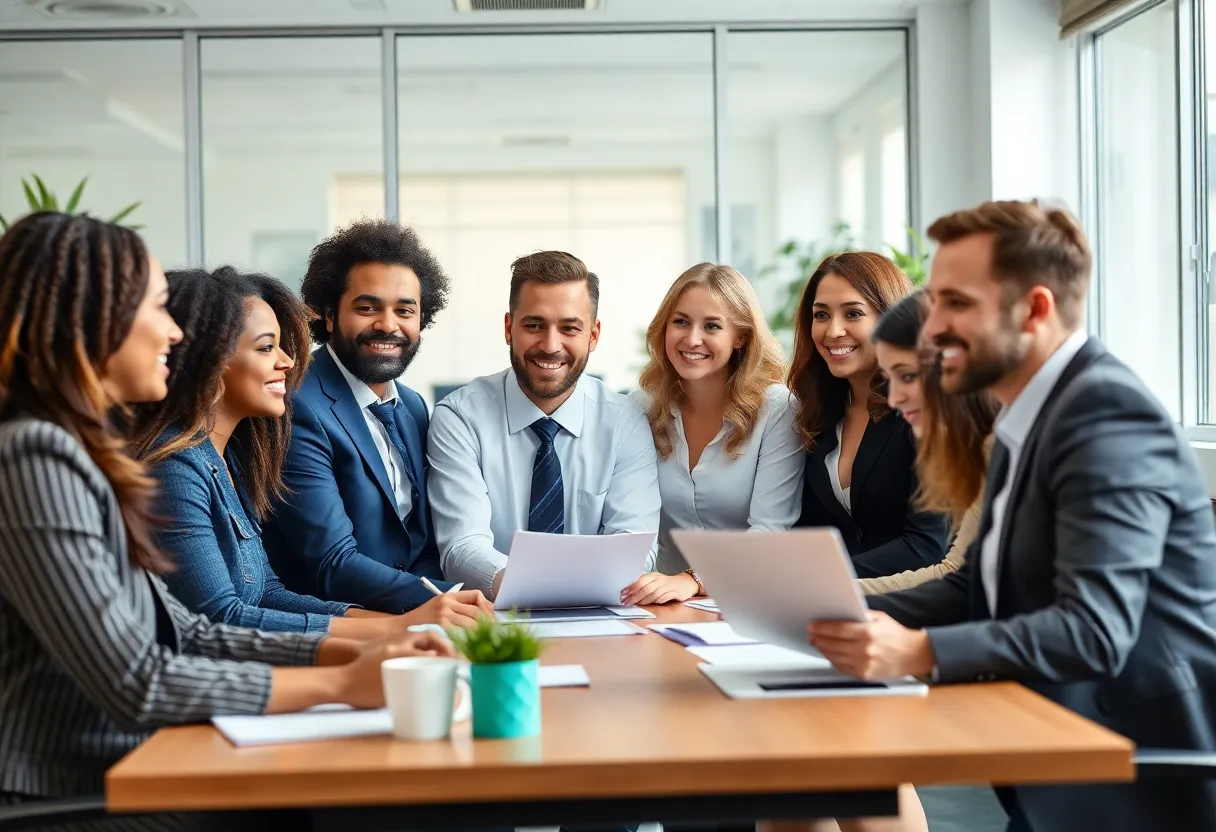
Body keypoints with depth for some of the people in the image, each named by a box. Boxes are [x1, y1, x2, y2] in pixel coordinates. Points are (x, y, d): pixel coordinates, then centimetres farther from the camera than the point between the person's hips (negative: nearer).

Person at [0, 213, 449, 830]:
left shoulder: (77, 450, 12)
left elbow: (180, 634, 10)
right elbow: (138, 685, -22)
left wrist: (350, 653, -1)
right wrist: (343, 684, -15)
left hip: (116, 772, 8)